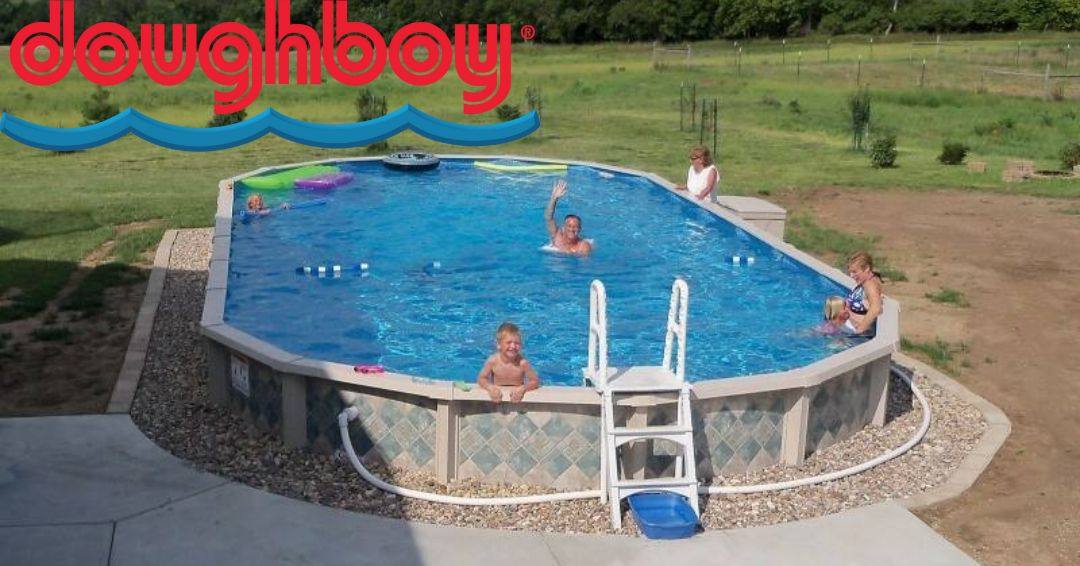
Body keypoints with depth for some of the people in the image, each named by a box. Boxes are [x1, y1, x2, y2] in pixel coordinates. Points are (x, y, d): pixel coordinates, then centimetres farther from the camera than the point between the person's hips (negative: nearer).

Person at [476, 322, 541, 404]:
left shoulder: (522, 363, -15)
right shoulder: (493, 360, -11)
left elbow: (535, 381, -11)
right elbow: (481, 378, -3)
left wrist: (523, 388, -31)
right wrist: (490, 387, -25)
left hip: (516, 398, 0)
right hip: (498, 397, 0)